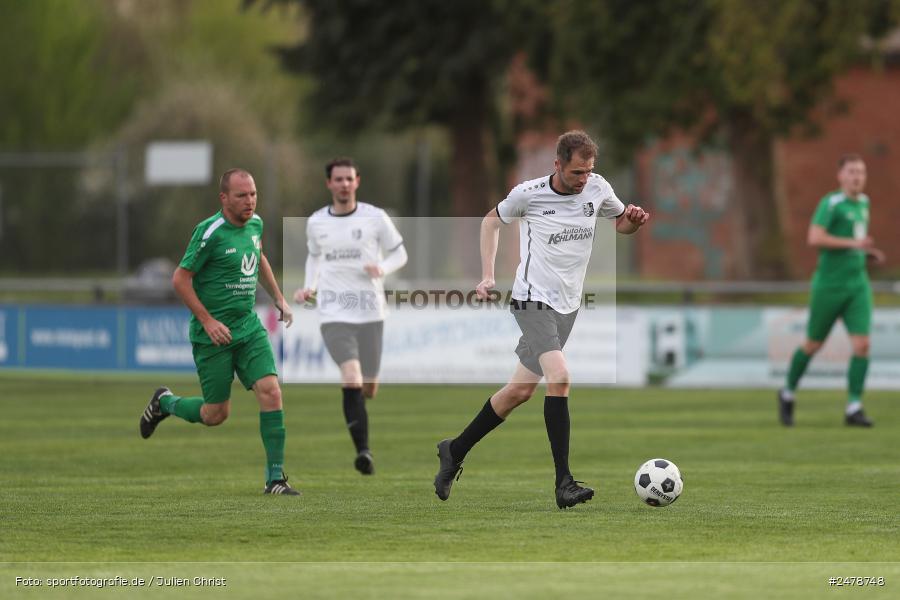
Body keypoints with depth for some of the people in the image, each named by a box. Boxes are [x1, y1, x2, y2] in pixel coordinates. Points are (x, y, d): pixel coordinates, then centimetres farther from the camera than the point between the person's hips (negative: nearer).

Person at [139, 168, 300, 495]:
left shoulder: (255, 224, 5)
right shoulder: (210, 232, -18)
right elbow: (180, 278, -15)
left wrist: (278, 298, 21)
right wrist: (208, 321, -18)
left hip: (249, 326, 6)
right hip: (213, 334, -6)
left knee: (270, 392, -11)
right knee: (216, 414, 2)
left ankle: (275, 478, -6)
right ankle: (164, 402, 32)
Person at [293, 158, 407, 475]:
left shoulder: (375, 218, 1)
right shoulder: (316, 222, 7)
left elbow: (399, 254, 8)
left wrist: (382, 269, -13)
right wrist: (308, 287, 7)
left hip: (370, 312, 1)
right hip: (334, 313, -1)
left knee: (368, 388, 9)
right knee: (351, 376, -23)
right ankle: (363, 451, -25)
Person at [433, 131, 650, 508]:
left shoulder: (597, 189, 1)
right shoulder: (529, 194, -9)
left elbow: (621, 223, 18)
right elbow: (492, 220, 10)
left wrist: (634, 220, -6)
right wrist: (488, 276, 3)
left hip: (567, 306, 6)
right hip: (533, 300, -6)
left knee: (520, 391, 12)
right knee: (560, 377, -25)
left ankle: (455, 451, 31)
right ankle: (564, 484, -28)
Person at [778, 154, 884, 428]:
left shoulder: (863, 202, 12)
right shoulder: (831, 203, -13)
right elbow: (814, 238, -24)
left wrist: (869, 252, 10)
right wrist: (853, 243, -24)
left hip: (858, 287, 6)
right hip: (829, 286, -6)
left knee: (862, 345, -9)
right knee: (813, 345, 8)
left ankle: (854, 409, -4)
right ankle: (788, 394, 30)